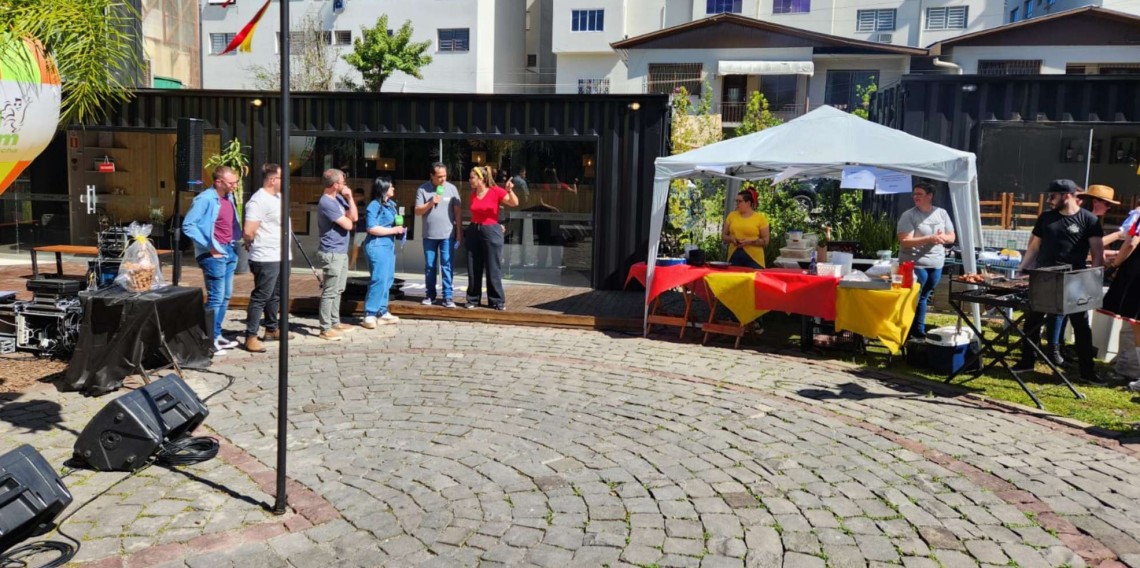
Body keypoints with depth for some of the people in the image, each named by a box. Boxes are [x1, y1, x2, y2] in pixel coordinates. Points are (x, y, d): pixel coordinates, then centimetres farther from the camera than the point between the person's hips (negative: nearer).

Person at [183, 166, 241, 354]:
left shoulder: (229, 197, 10)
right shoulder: (205, 199, -15)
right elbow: (188, 225, -18)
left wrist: (236, 242, 11)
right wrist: (208, 246, -18)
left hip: (230, 251, 9)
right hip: (215, 254, -9)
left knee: (226, 296, 15)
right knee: (216, 297, -5)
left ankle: (216, 335, 26)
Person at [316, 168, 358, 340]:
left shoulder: (338, 198, 10)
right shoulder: (327, 203, -19)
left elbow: (354, 217, 8)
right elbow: (348, 225, -18)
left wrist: (350, 198, -2)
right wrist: (347, 218, 4)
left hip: (341, 251, 10)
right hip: (332, 253, -10)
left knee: (338, 289, 17)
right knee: (329, 291, -6)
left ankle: (335, 322, 28)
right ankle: (325, 329, -3)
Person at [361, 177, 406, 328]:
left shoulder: (391, 204, 13)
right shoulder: (374, 206, -12)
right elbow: (372, 229, -19)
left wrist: (399, 228, 9)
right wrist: (393, 230, -15)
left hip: (389, 245, 9)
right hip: (377, 246, -9)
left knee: (387, 280, 11)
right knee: (379, 280, -12)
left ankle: (382, 312, 19)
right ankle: (370, 315, -6)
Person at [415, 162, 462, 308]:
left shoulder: (451, 188, 0)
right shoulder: (422, 189, 0)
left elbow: (458, 211, 2)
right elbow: (418, 211, 1)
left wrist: (459, 232, -1)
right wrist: (430, 203, -15)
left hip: (447, 234, -1)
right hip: (429, 235, 1)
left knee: (446, 265, -2)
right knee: (429, 266, 10)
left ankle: (447, 296, 0)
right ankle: (430, 295, 20)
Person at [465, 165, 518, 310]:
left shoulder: (496, 191, -9)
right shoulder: (473, 194, 7)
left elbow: (515, 203, -14)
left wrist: (510, 190, -30)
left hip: (491, 231, -5)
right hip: (474, 231, 5)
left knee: (493, 269, -1)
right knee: (473, 269, 7)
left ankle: (497, 301, 8)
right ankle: (473, 299, 17)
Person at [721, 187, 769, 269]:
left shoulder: (760, 217, 1)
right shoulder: (732, 215, 9)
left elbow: (765, 241, 0)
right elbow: (723, 236, 14)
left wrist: (749, 242, -14)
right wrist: (731, 239, -7)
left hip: (754, 258, -2)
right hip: (734, 256, 3)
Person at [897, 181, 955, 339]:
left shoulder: (941, 213, 8)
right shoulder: (909, 215, -8)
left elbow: (952, 237, 12)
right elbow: (904, 241, -17)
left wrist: (943, 237, -12)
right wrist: (929, 239, -25)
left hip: (936, 264, 5)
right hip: (914, 264, -5)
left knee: (923, 298, 13)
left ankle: (918, 331, 22)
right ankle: (906, 332, 9)